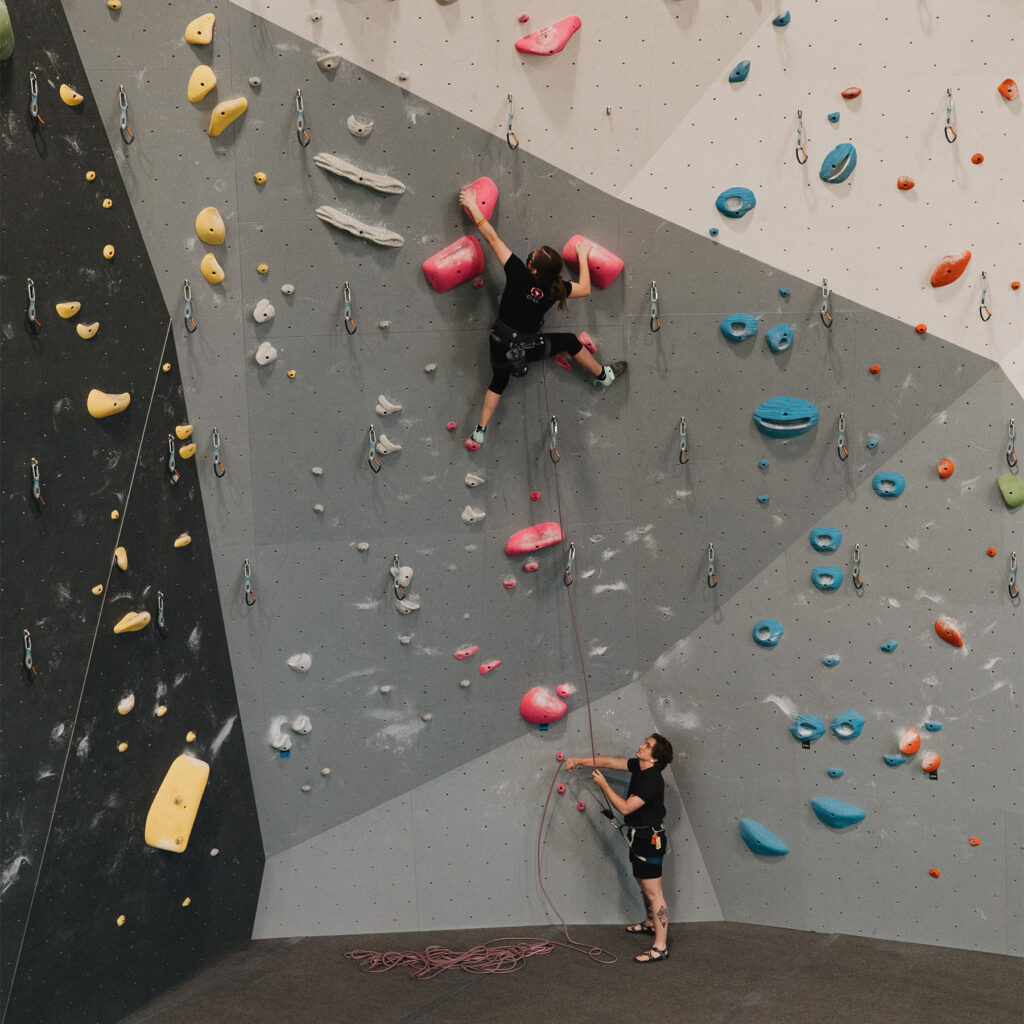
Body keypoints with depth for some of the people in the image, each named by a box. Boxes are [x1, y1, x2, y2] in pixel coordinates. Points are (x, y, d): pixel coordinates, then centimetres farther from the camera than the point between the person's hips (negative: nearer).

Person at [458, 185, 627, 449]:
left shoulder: (518, 274, -23)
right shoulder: (556, 288, -19)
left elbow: (492, 238, -20)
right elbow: (585, 288, 2)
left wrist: (472, 206, -12)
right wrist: (582, 257, 12)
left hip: (501, 345, 1)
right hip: (527, 348, -1)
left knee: (499, 381, 26)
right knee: (570, 341, 22)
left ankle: (479, 432, 23)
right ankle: (603, 376, 38)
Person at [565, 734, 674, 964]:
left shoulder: (652, 779, -27)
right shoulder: (638, 767, 1)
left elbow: (625, 807, -27)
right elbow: (608, 762, 9)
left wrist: (604, 785, -21)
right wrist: (578, 760, 5)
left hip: (650, 840, -10)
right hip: (640, 836, 10)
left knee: (653, 893, -6)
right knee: (643, 883, 27)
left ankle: (660, 948, -3)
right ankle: (650, 923, 48)